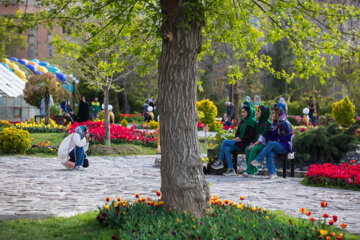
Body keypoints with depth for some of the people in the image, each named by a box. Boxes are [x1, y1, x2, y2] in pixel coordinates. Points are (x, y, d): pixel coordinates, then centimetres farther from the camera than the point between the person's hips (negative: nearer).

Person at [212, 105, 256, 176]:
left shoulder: (251, 121, -6)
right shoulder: (242, 121, 20)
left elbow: (251, 135, -14)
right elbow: (238, 132, 22)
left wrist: (241, 139, -16)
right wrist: (237, 137, 0)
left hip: (245, 143, -8)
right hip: (238, 142, 8)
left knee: (224, 142, -15)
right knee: (227, 149, -19)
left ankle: (220, 162, -8)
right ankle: (231, 169, -22)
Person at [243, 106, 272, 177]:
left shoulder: (267, 123, -10)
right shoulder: (258, 122, 16)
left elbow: (263, 136, -18)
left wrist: (254, 145, -22)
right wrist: (252, 143, 1)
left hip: (264, 144, -7)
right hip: (257, 142, 7)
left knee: (254, 149, -32)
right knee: (247, 148, -19)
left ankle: (250, 171, -31)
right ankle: (254, 169, -13)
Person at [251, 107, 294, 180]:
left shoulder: (285, 124, -8)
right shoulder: (274, 124, 16)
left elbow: (287, 137, -11)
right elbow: (270, 135, 20)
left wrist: (277, 140, -9)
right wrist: (269, 140, 0)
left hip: (285, 146, -6)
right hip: (276, 146, 6)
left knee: (271, 144, -33)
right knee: (269, 154, -26)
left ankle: (258, 160, -29)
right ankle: (272, 173, -28)